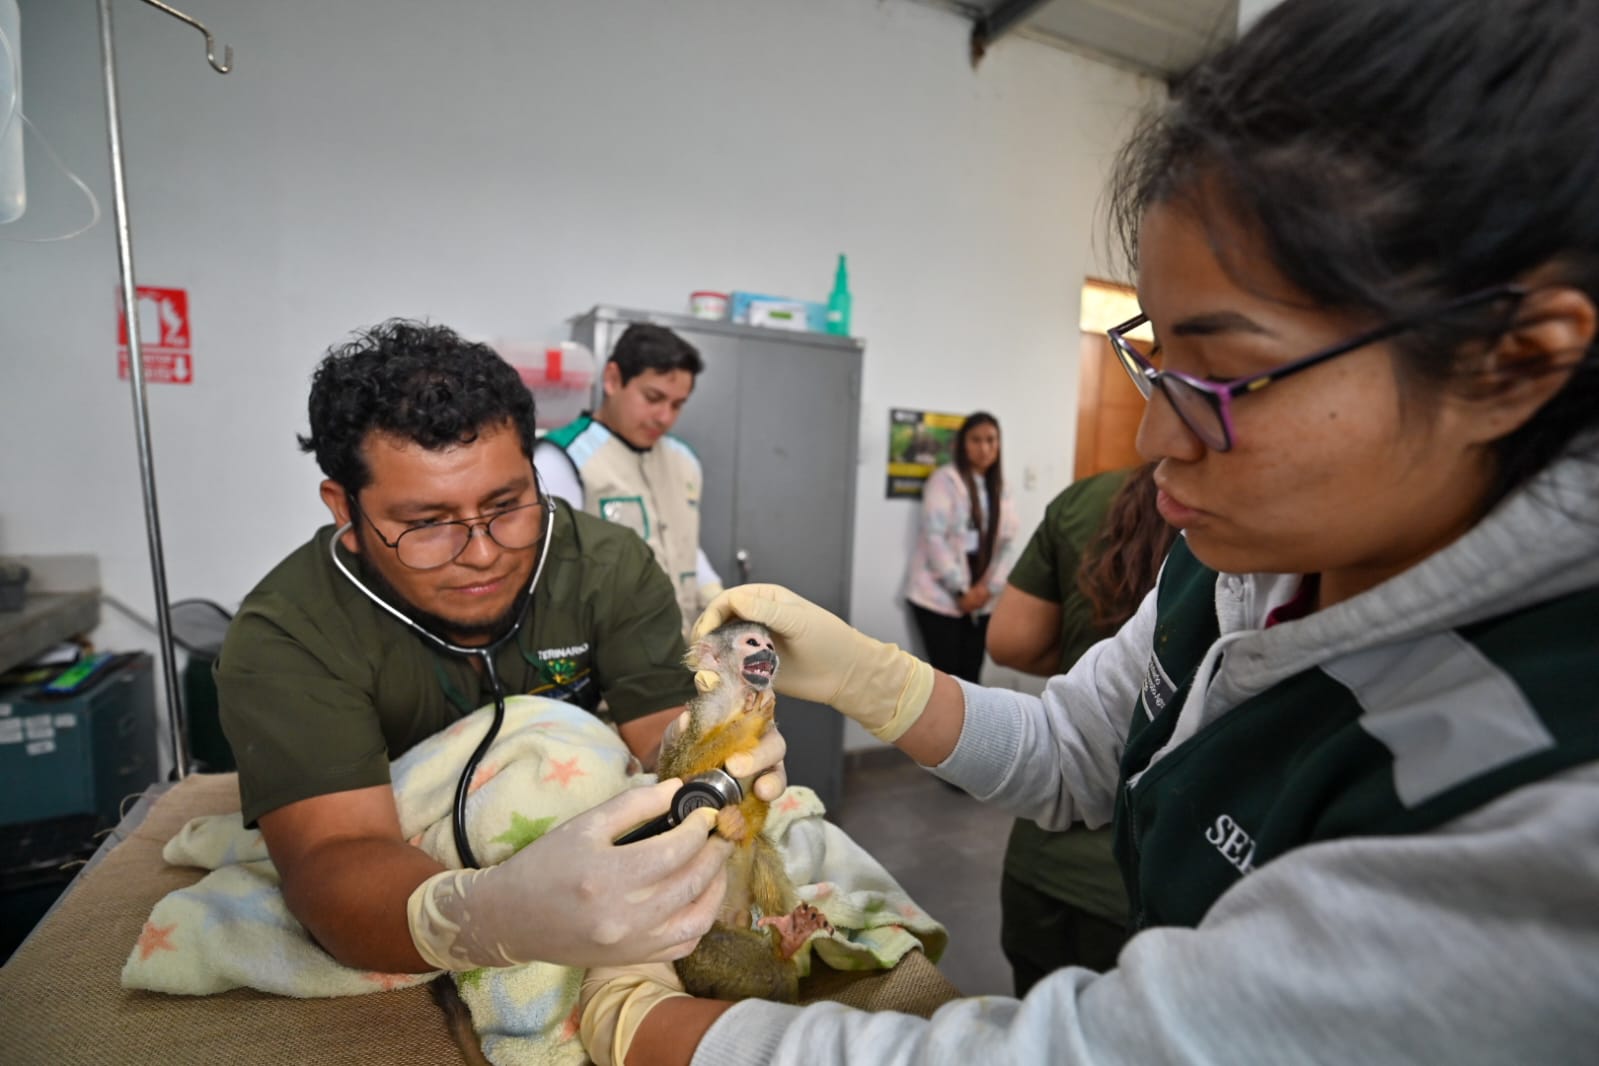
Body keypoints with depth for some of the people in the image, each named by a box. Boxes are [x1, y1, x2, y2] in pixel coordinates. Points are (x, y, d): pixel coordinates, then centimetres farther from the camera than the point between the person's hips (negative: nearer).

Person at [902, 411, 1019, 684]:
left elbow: (1008, 541, 8)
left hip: (980, 599, 5)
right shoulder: (945, 479, -6)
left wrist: (989, 586, -6)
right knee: (946, 674, -5)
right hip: (941, 596, -5)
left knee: (970, 675, 6)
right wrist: (960, 590, -13)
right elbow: (934, 537, -13)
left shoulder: (1000, 487, 12)